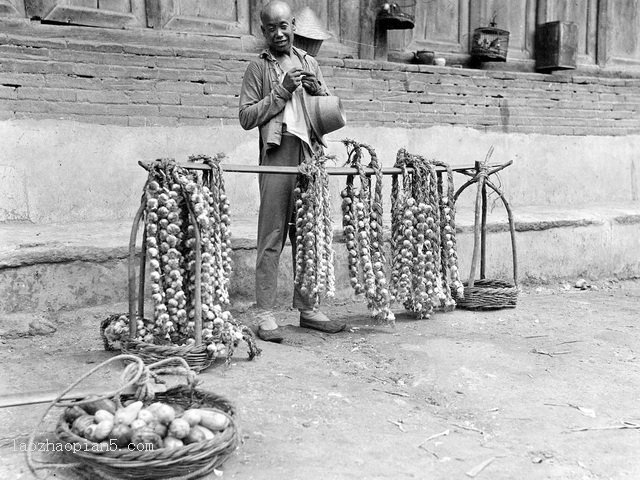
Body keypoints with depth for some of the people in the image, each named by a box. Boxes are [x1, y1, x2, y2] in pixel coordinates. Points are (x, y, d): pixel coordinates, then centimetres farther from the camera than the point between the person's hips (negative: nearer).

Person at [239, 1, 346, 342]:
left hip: (310, 156, 5)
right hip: (277, 156, -4)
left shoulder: (309, 64, 18)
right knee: (272, 238, -5)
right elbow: (246, 117, -4)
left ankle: (306, 308, 17)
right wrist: (282, 90, -11)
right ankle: (264, 315, 0)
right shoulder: (258, 68, 5)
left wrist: (317, 90, -1)